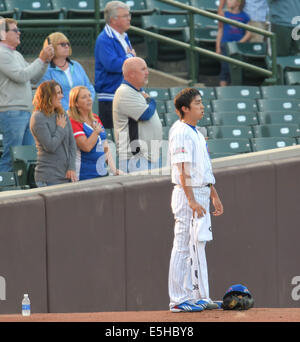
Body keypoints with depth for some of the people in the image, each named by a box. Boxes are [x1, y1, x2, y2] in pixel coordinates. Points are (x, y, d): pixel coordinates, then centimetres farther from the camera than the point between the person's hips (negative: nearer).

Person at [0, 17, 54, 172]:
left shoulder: (16, 54, 20)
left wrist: (45, 61, 8)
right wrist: (41, 59, -12)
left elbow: (33, 78, 21)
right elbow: (21, 76, -19)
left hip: (25, 112, 10)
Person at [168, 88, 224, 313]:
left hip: (201, 194, 10)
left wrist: (214, 195, 22)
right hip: (187, 195, -10)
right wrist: (191, 201, -25)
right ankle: (180, 300, -5)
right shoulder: (180, 132, -14)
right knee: (184, 247, -7)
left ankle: (199, 298, 15)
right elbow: (182, 170, -20)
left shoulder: (196, 133, 16)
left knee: (197, 246, 11)